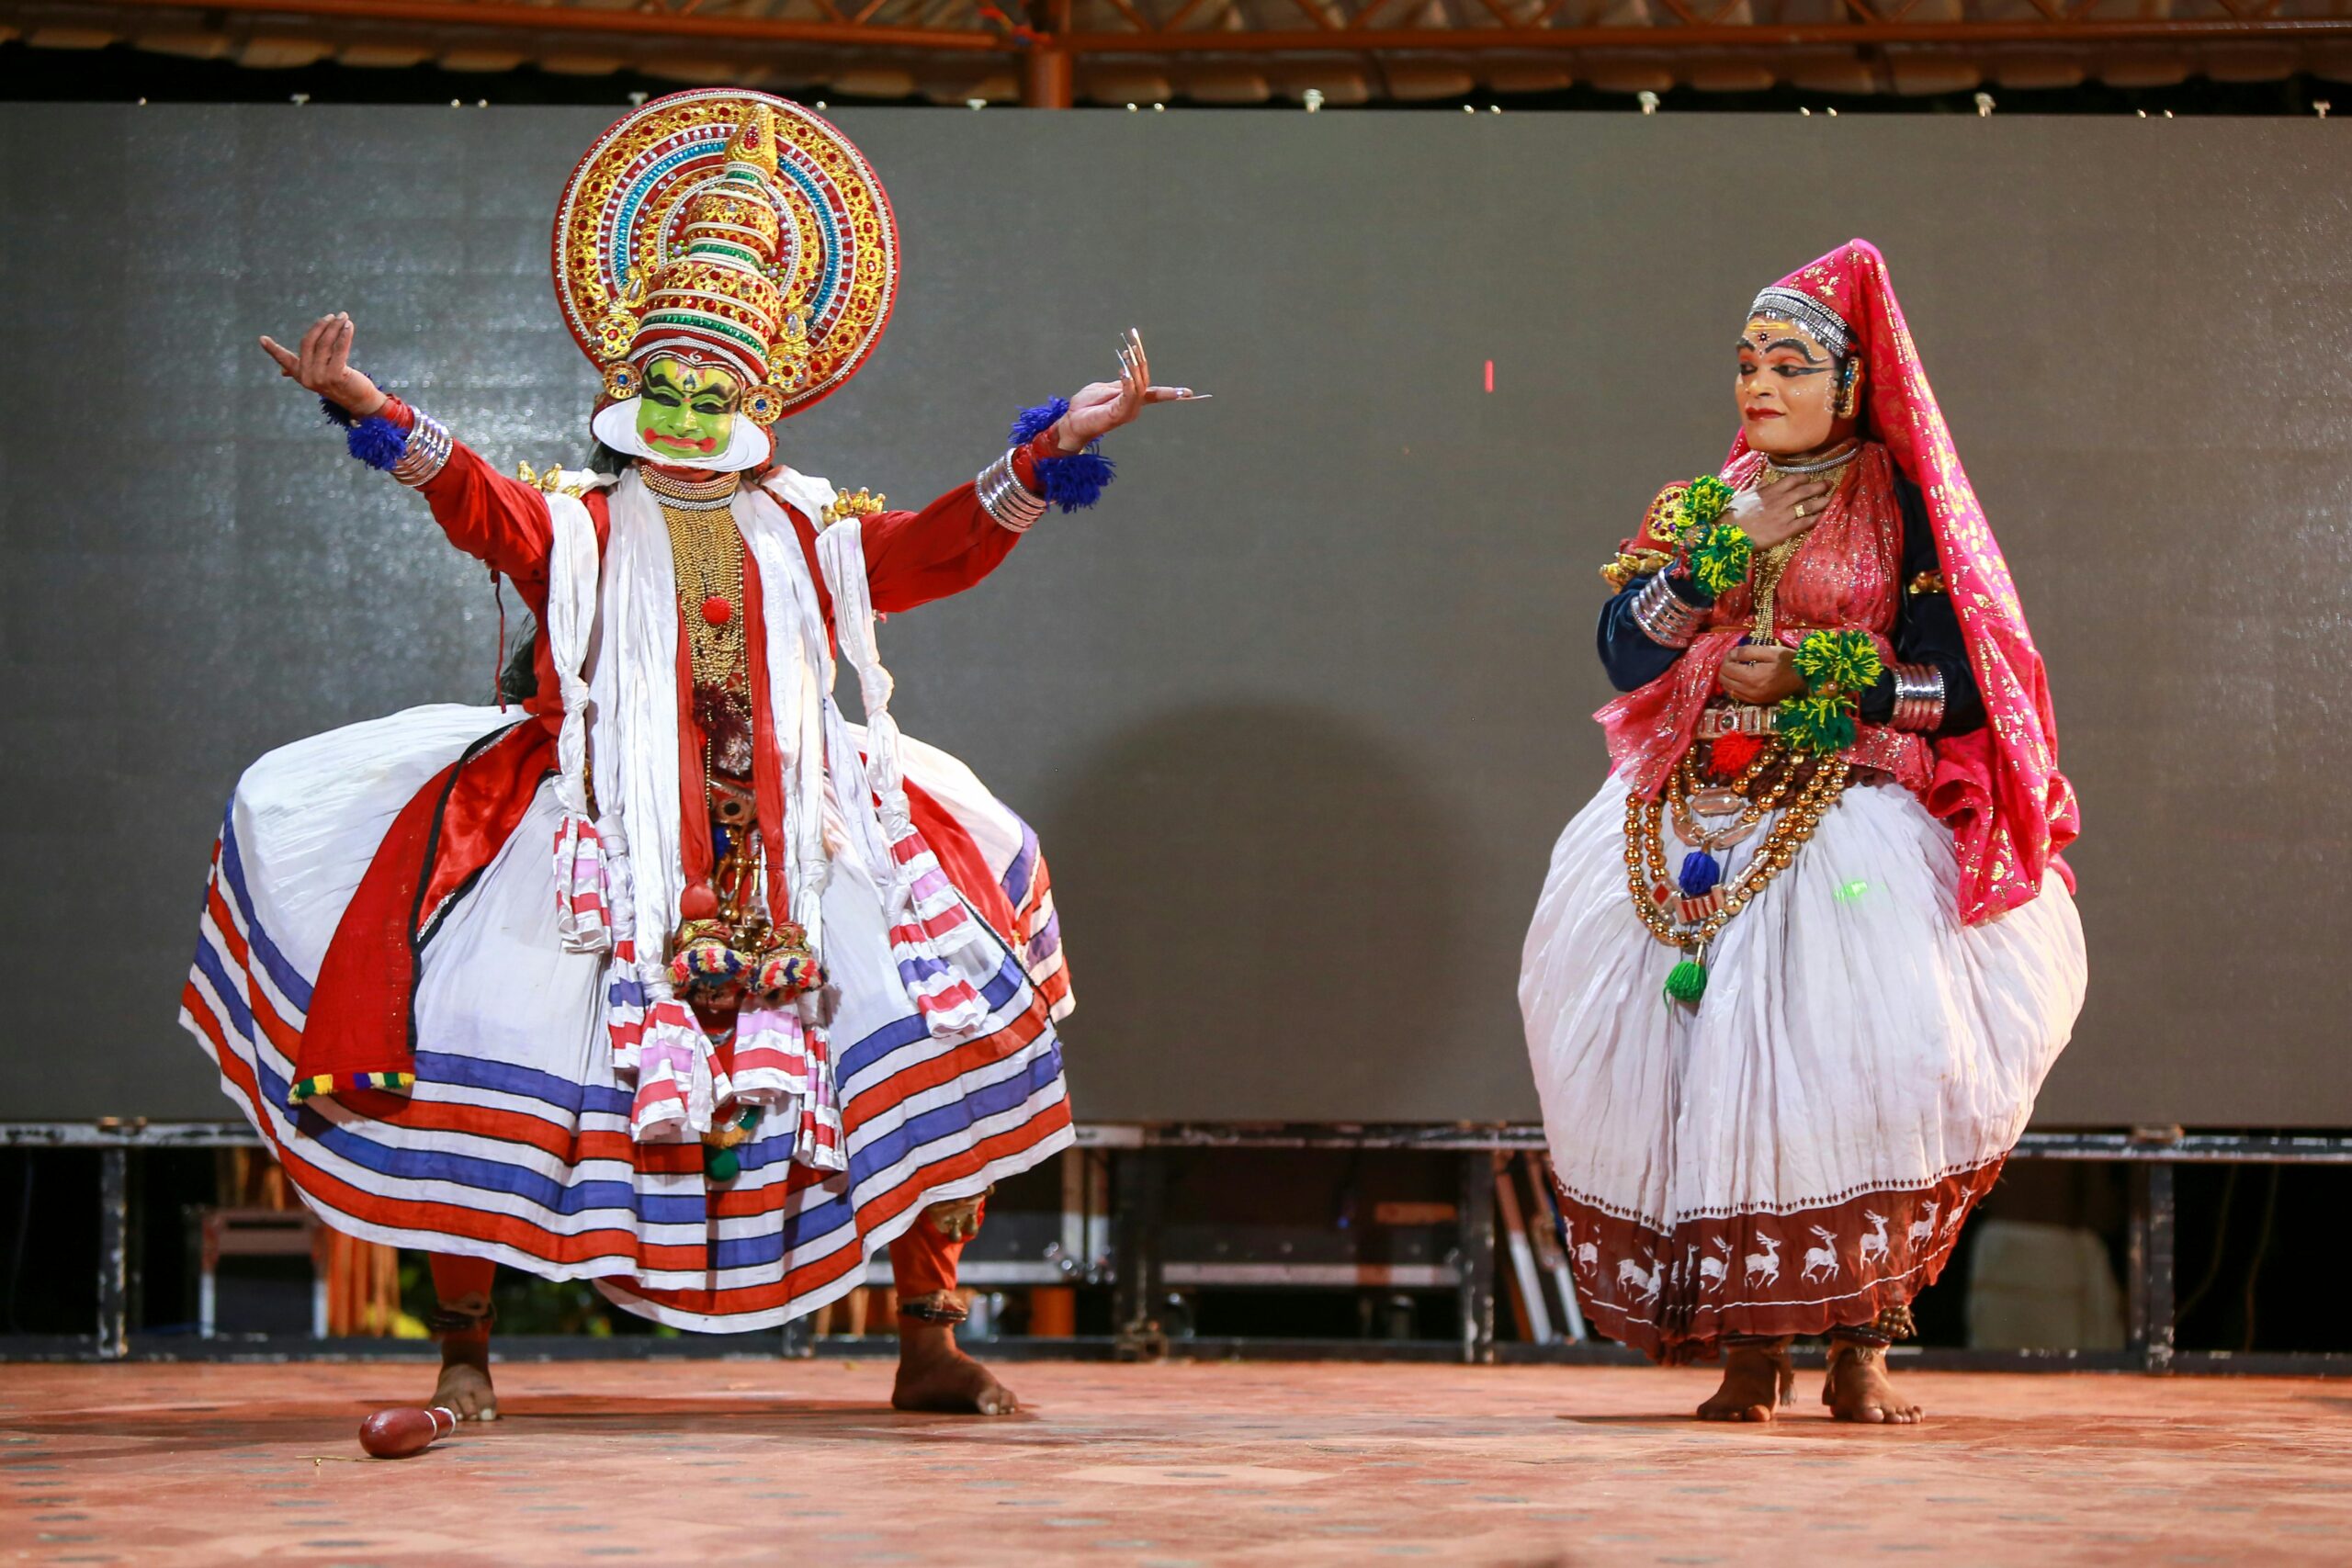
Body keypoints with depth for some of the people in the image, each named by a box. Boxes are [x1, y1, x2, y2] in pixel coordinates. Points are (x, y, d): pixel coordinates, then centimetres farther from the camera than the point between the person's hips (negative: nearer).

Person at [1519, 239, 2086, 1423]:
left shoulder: (1904, 511, 5)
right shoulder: (1698, 508, 16)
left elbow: (1962, 687, -4)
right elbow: (1625, 652, 2)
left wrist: (1804, 678, -8)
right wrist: (1730, 549, -7)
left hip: (1850, 824, -4)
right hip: (1700, 828, 4)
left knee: (1858, 1054, -20)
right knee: (1707, 1060, -9)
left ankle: (1860, 1342, -12)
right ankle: (1748, 1343, -3)